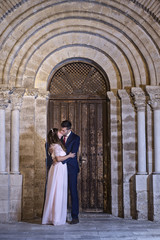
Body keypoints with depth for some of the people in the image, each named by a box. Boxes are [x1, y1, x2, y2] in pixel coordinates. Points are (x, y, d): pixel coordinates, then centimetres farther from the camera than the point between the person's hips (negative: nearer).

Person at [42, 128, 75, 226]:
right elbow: (58, 158, -22)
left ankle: (51, 217, 17)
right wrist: (69, 156, -11)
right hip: (59, 170, -10)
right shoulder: (56, 145, -13)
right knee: (58, 193, -6)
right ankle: (57, 219, -1)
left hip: (59, 170, 10)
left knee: (54, 193, 11)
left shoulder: (56, 145, 17)